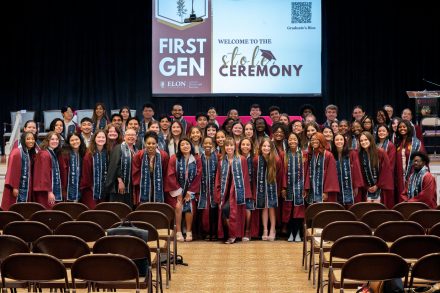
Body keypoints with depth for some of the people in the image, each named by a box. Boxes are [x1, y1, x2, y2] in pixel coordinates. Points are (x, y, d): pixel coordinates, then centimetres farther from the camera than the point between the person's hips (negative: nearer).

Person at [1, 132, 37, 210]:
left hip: (26, 188, 8)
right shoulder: (16, 152, -12)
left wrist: (30, 188, 10)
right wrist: (14, 187, -21)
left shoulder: (31, 153, 13)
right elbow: (12, 171, -16)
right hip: (17, 187, -8)